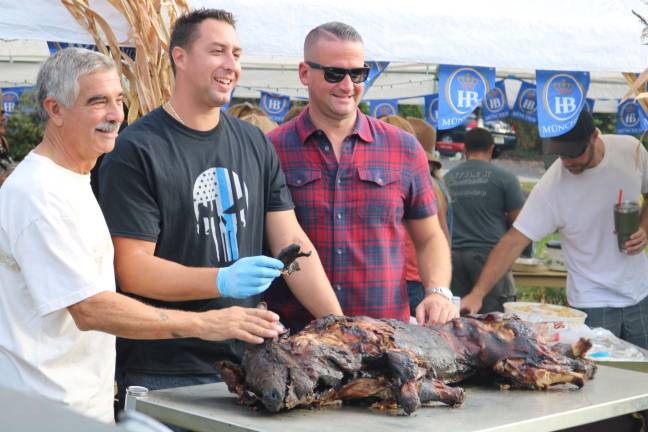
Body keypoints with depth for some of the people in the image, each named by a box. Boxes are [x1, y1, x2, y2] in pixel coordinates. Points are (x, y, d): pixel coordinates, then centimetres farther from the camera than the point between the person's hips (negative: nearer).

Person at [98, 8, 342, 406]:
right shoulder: (137, 151, -9)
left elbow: (292, 243, 6)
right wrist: (222, 280, -27)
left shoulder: (256, 145, 9)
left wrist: (341, 327, -5)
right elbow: (132, 269, -14)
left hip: (247, 362, 5)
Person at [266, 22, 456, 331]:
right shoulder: (270, 151, 0)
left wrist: (438, 292, -3)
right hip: (294, 336, -1)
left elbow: (429, 238, 14)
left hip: (387, 333, 2)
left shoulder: (404, 149, 7)